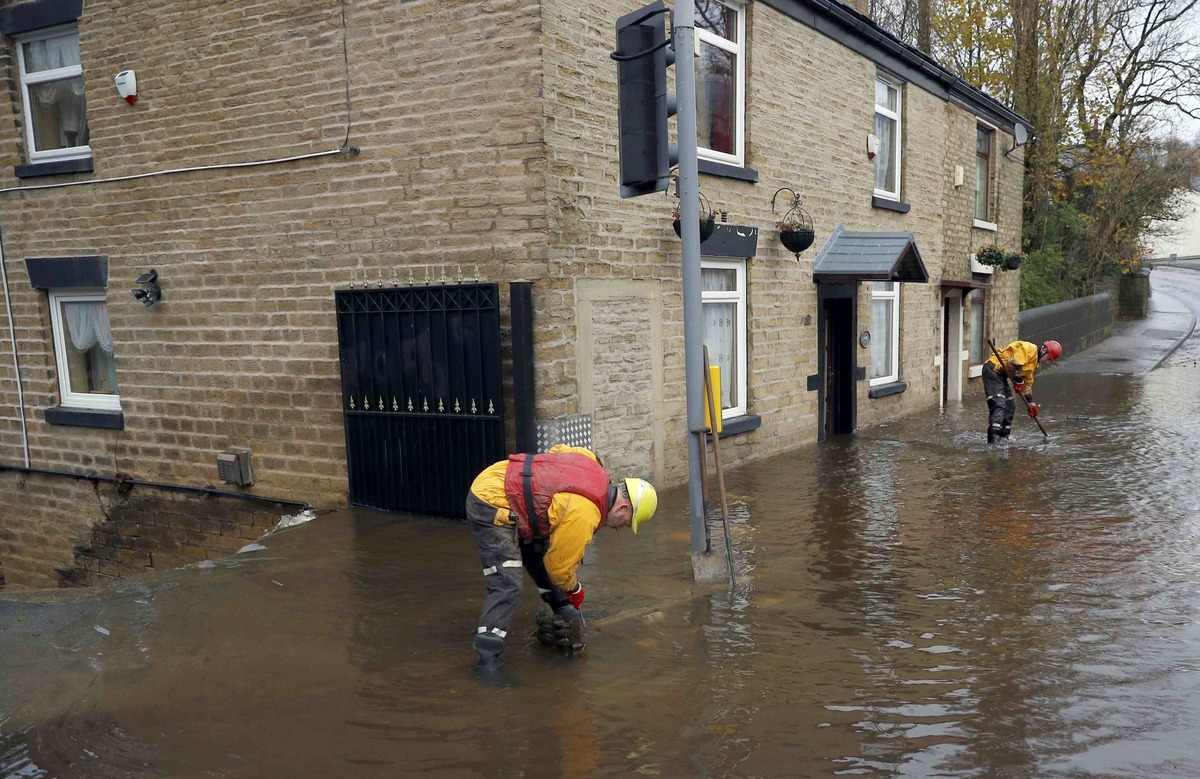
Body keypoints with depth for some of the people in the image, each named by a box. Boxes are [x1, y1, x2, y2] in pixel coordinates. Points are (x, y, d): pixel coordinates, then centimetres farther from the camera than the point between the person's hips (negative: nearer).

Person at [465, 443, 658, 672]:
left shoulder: (592, 463, 1)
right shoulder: (584, 513, -22)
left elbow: (558, 451, 18)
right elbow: (560, 564, -10)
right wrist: (575, 590, 10)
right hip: (491, 508, -10)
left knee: (540, 556, 18)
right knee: (507, 587, -15)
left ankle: (567, 617, 33)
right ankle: (487, 660, -12)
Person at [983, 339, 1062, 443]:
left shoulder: (1034, 360, 21)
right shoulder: (1029, 348, -10)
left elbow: (1028, 383, 24)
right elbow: (1014, 363, -24)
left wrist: (1031, 403, 20)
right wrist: (1018, 381, -14)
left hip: (1000, 374, 11)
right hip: (993, 369, -11)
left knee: (1010, 407, 11)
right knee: (999, 404, -21)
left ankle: (1003, 438, 18)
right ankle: (993, 440, -29)